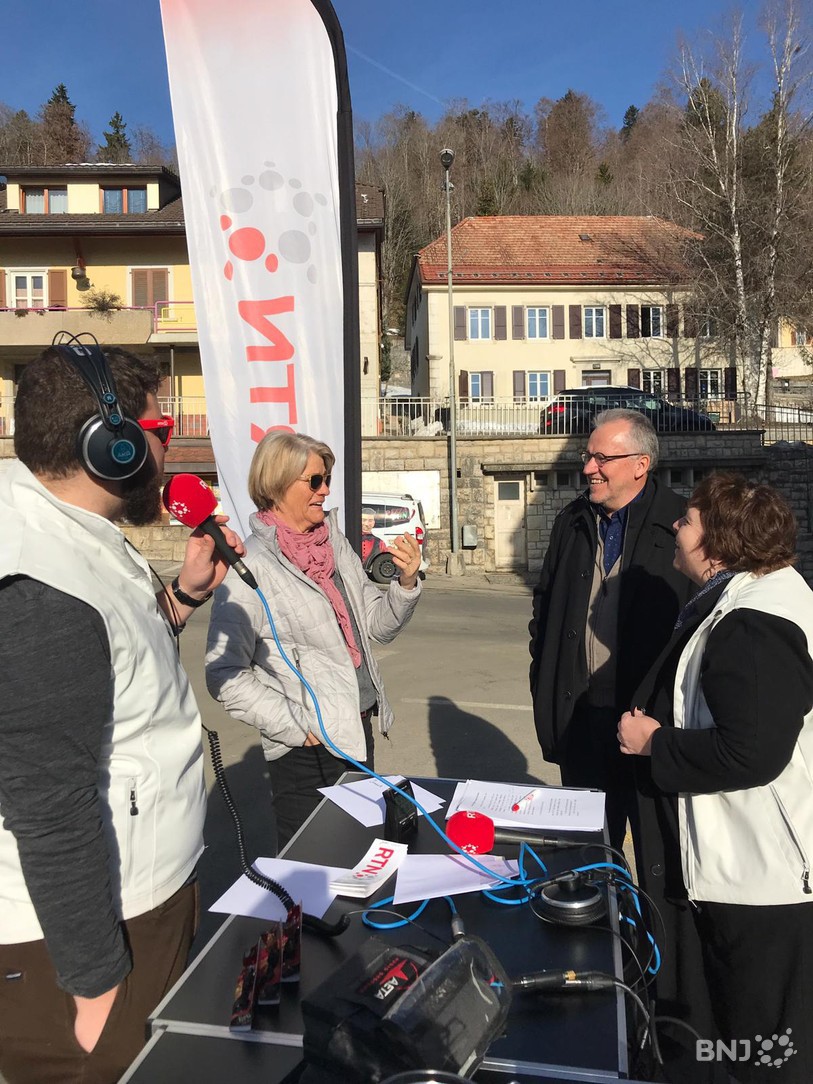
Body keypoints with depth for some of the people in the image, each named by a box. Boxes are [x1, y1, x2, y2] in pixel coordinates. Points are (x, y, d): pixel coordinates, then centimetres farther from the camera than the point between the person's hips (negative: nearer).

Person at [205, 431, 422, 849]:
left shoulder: (334, 543, 6)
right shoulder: (252, 568, -16)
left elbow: (377, 626, 12)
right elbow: (224, 674, -16)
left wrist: (406, 583, -6)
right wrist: (296, 727, -15)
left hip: (359, 732, 7)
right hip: (308, 750, -7)